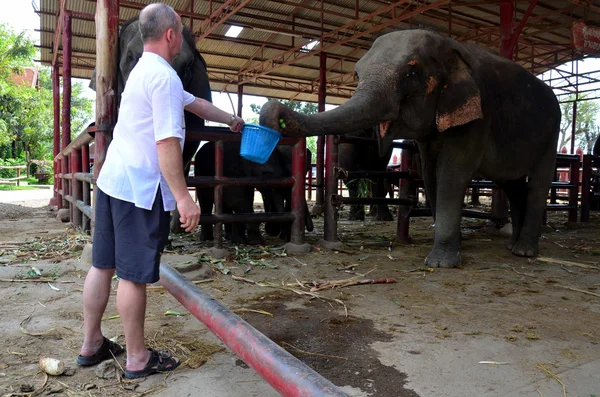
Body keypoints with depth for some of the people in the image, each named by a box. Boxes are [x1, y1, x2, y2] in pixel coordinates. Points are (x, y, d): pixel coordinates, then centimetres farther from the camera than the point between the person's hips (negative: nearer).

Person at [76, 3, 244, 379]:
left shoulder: (143, 71, 18)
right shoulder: (164, 76, -14)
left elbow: (195, 103, 29)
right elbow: (167, 142, -22)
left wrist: (232, 120, 38)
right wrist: (183, 196, -22)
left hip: (112, 179, 10)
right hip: (141, 188, -10)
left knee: (103, 264, 15)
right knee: (133, 274, 0)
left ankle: (91, 344, 29)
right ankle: (138, 358, 14)